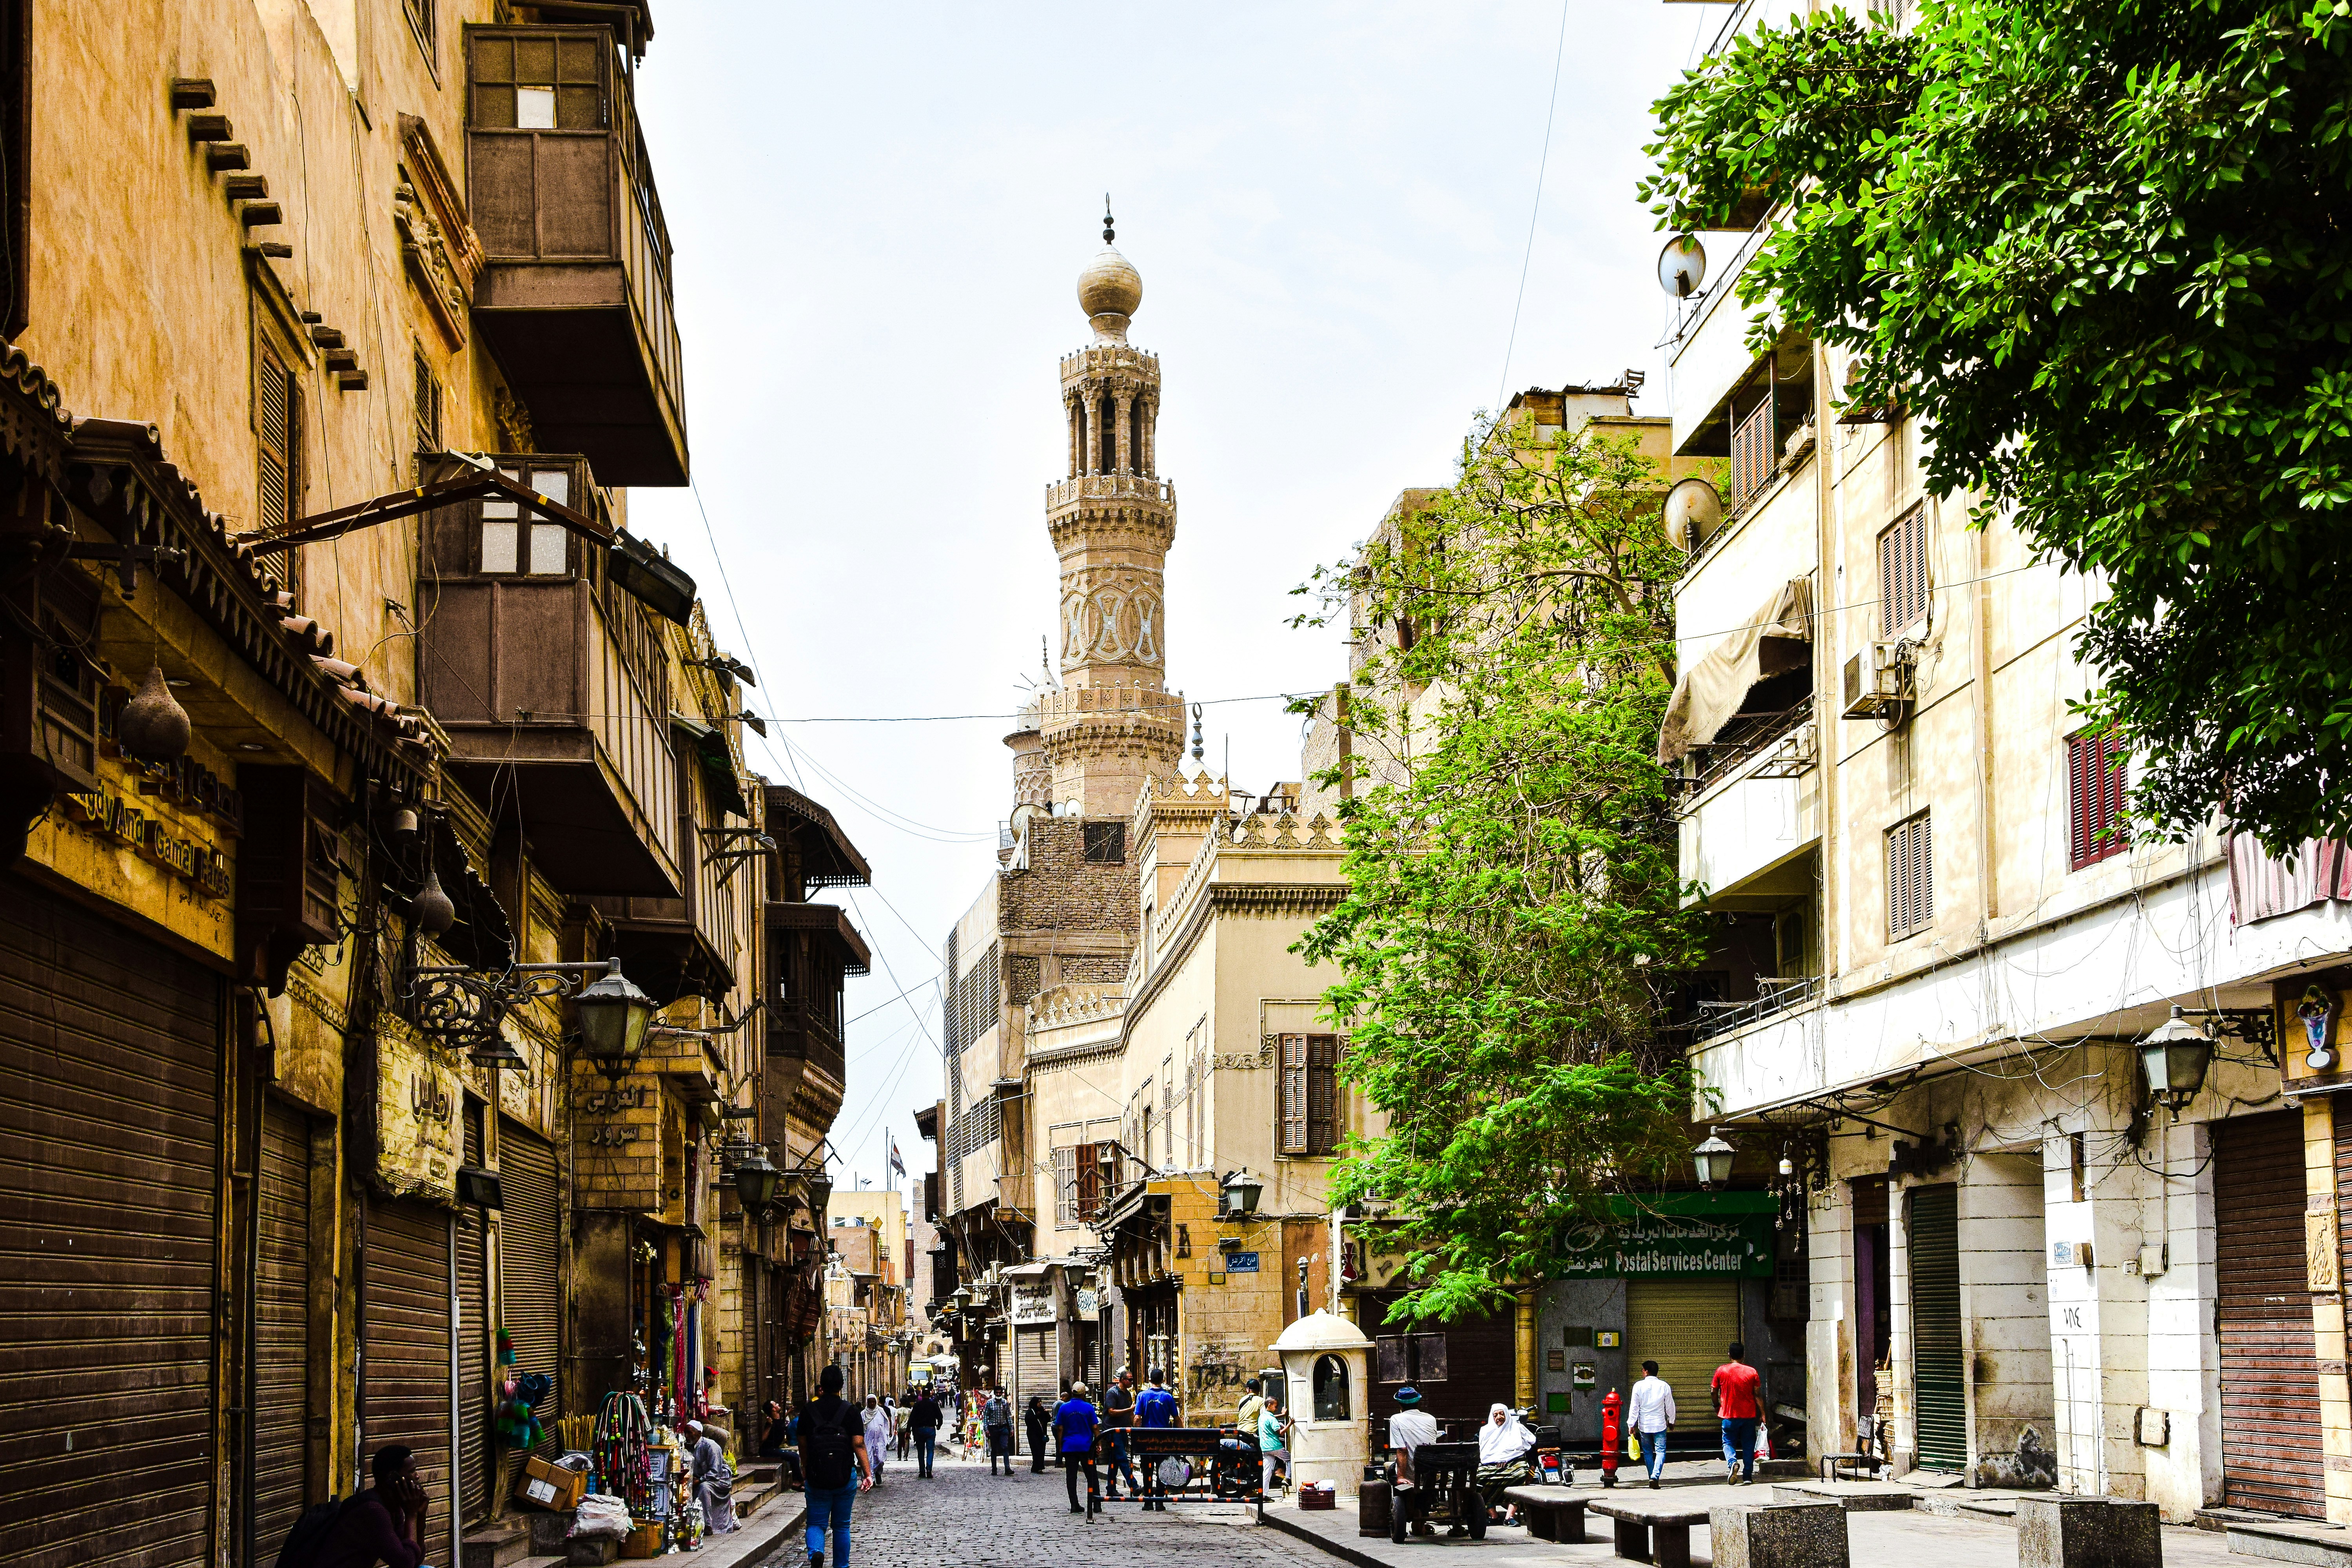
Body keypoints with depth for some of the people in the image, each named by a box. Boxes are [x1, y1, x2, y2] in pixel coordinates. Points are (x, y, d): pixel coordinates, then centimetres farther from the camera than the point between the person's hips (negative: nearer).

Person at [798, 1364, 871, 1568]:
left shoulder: (809, 1411, -1)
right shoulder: (850, 1411, -5)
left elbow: (803, 1444, 6)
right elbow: (859, 1445, -11)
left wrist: (805, 1468, 23)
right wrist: (868, 1473, -10)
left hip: (817, 1477, 0)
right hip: (845, 1475, 0)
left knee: (816, 1523, 4)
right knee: (841, 1525, 14)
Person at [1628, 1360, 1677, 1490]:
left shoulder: (1639, 1386, -6)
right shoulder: (1664, 1386, -3)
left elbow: (1634, 1407, -5)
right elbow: (1670, 1406, 5)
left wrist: (1631, 1425, 2)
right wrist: (1671, 1421, 21)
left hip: (1644, 1425, 0)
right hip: (1660, 1424, 0)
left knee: (1648, 1452, 14)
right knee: (1661, 1451, 0)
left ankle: (1652, 1479, 16)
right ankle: (1655, 1477, -18)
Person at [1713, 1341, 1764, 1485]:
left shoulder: (1721, 1371, -4)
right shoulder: (1752, 1372, -3)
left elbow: (1714, 1392, 2)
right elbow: (1758, 1394, -3)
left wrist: (1717, 1407, 20)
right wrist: (1763, 1414, 3)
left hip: (1729, 1415, -1)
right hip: (1749, 1414, 1)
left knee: (1728, 1442, 10)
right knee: (1748, 1445, 11)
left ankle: (1732, 1463, -20)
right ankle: (1747, 1477, 10)